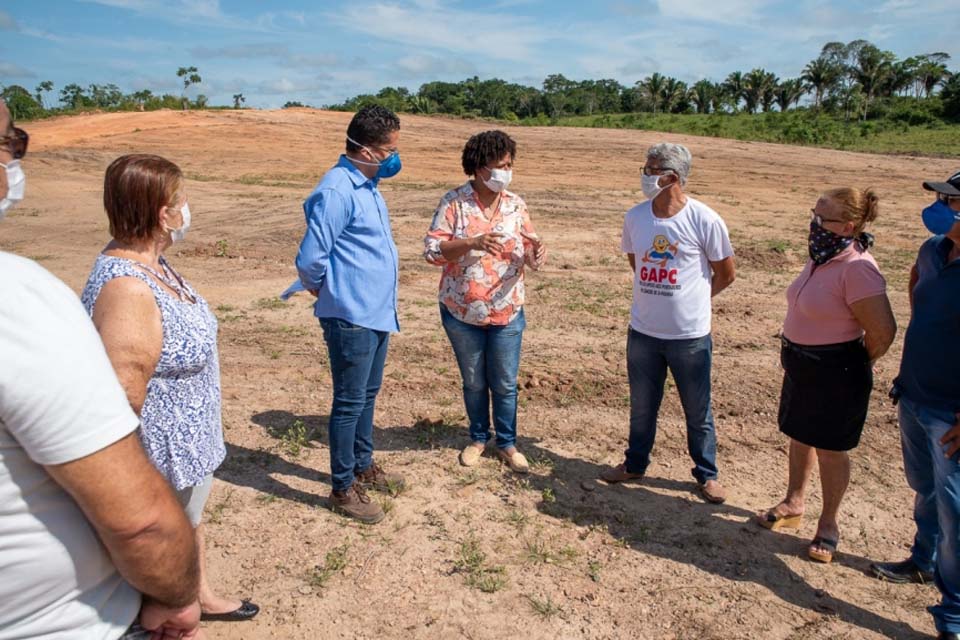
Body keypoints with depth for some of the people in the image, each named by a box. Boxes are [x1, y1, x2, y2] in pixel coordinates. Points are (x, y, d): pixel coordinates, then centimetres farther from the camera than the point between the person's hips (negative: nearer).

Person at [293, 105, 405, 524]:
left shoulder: (367, 185, 11)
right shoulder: (337, 192, -19)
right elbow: (309, 260, -19)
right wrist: (325, 290, -1)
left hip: (378, 313, 9)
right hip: (351, 317, -9)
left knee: (367, 395, 20)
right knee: (350, 403, 2)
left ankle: (363, 466, 37)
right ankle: (343, 489, 17)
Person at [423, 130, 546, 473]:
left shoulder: (516, 204, 0)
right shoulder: (454, 201, -9)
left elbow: (528, 251, 3)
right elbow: (432, 249, -15)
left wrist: (535, 253, -21)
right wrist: (471, 243, -30)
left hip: (507, 312, 2)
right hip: (462, 312, -1)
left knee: (505, 384, 11)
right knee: (474, 383, 16)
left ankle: (507, 443, 30)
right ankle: (478, 438, 37)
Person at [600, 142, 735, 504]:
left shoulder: (704, 221, -15)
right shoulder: (635, 217, -3)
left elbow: (726, 273, -1)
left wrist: (690, 298, 9)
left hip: (690, 335, -3)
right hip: (643, 331, 4)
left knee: (698, 410, 13)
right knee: (641, 406, 18)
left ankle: (707, 474, 32)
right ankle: (635, 464, 38)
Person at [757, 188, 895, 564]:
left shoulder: (857, 268, -25)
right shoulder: (822, 257, 2)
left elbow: (883, 330, -24)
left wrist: (857, 365, -7)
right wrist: (792, 352, 13)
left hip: (836, 374, -8)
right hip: (802, 366, 8)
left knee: (829, 448, 8)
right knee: (799, 437, 20)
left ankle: (829, 525, 28)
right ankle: (793, 504, 40)